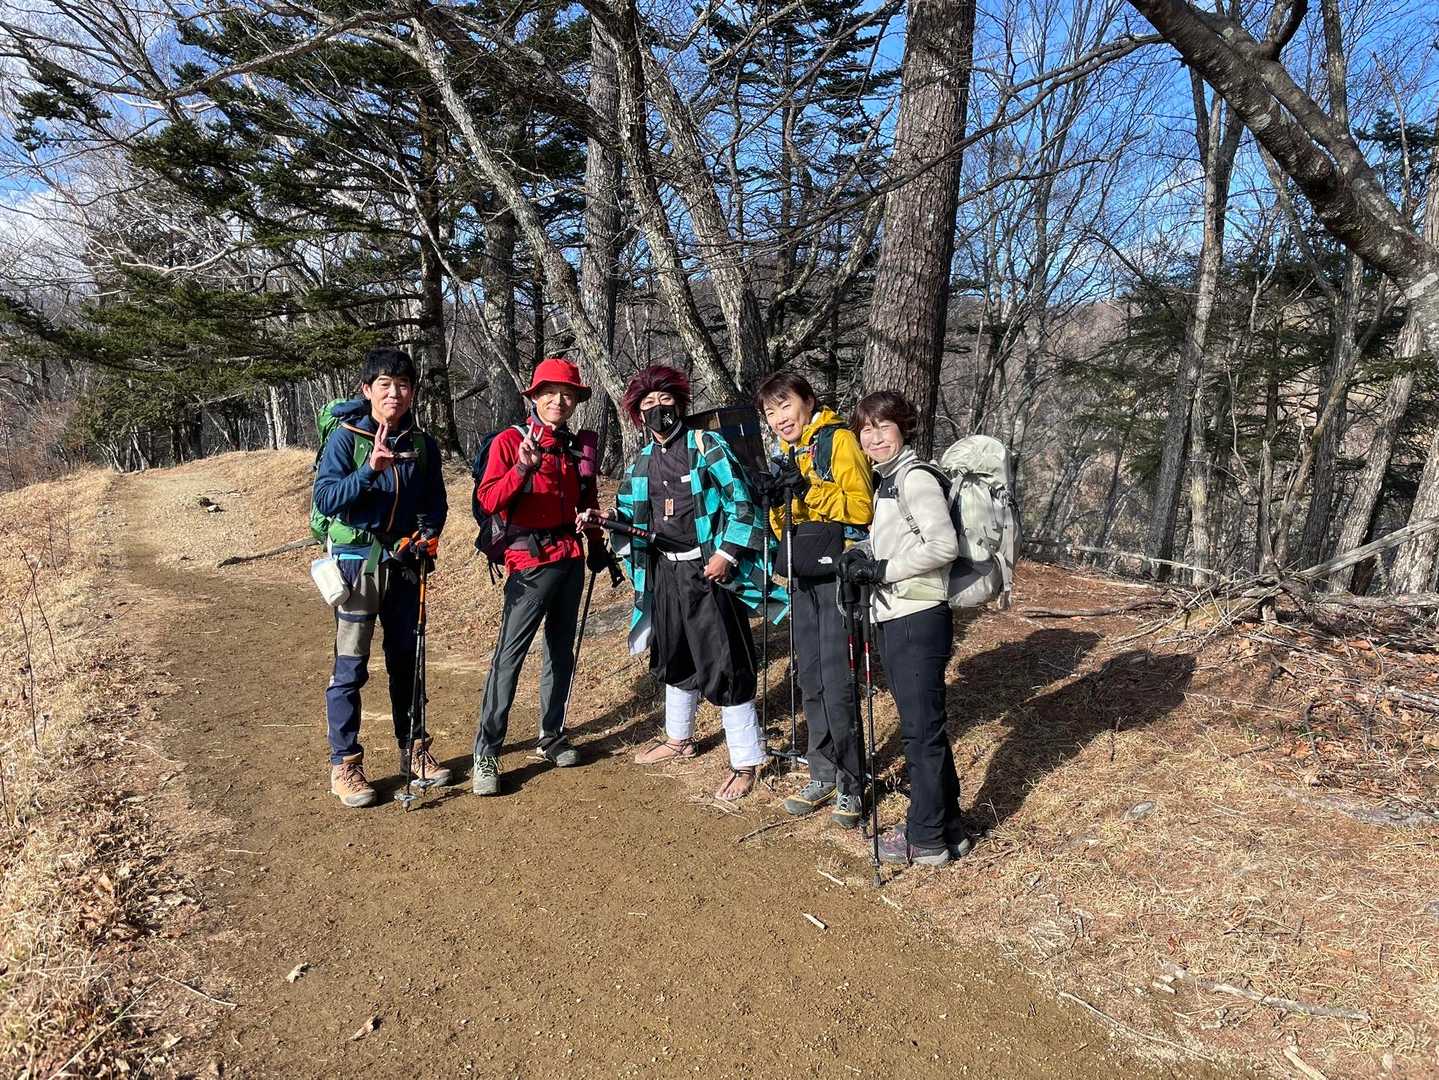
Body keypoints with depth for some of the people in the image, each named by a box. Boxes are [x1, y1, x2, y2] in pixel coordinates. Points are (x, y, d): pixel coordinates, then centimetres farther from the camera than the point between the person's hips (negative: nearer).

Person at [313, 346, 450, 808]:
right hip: (357, 561, -4)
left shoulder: (422, 444, 5)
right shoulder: (346, 437, -7)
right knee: (350, 667, -1)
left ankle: (413, 749, 27)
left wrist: (430, 532, -8)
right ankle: (344, 765, 10)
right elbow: (324, 498, -15)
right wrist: (370, 470, -28)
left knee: (406, 660, 14)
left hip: (405, 562, 4)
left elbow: (435, 501, 11)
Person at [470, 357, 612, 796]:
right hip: (531, 561, -6)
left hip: (571, 559, 6)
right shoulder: (510, 441, -6)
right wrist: (522, 468, -29)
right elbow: (487, 501, -16)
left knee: (562, 649, 12)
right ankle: (486, 753, -2)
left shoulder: (578, 444, 11)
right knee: (509, 654, -8)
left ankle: (551, 737, 24)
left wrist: (596, 544, 16)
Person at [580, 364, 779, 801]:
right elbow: (631, 516, 14)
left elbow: (741, 501, -9)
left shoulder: (707, 446, -6)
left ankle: (746, 761, 6)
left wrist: (728, 553, -17)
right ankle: (678, 739, 40)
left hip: (708, 570, -7)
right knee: (673, 657, 20)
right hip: (664, 572, 7)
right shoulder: (641, 462, 11)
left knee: (723, 665, -6)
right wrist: (601, 520, -6)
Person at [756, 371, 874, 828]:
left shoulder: (838, 440, -7)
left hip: (839, 576, -7)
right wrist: (775, 502, 2)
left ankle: (851, 785, 7)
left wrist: (810, 491, -25)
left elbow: (862, 507, -17)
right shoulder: (787, 453, 16)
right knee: (811, 681, 11)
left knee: (837, 685, -7)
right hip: (804, 579, 8)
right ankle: (823, 773, 24)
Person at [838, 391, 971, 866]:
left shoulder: (915, 477, -12)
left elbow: (943, 545, -22)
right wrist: (863, 561, 3)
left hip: (918, 619, -10)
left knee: (921, 729, 0)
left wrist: (881, 570, -15)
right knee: (924, 727, 16)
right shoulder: (887, 481, 17)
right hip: (895, 618, 10)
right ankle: (947, 828, 28)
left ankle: (925, 838, 13)